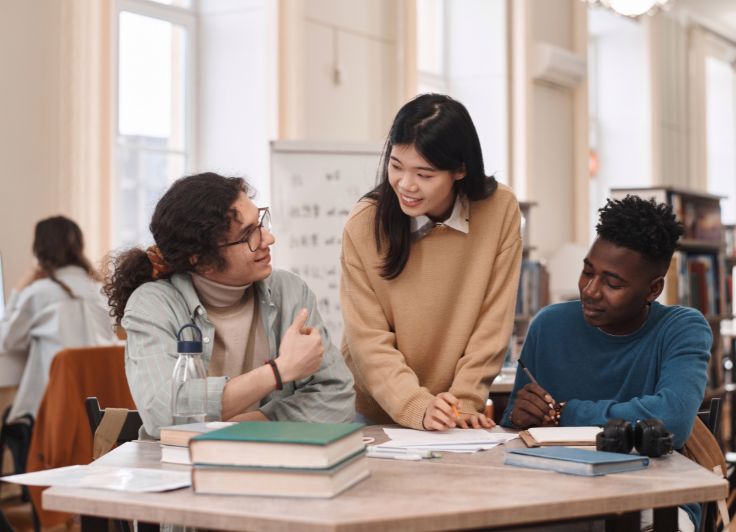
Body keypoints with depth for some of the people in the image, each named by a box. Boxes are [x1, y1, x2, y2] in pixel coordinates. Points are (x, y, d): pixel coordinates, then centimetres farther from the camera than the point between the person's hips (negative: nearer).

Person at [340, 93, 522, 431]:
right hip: (374, 415, 0)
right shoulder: (363, 226, -9)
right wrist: (417, 407, -21)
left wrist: (464, 402, -11)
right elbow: (369, 342, -10)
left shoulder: (500, 210, -7)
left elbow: (493, 323, -4)